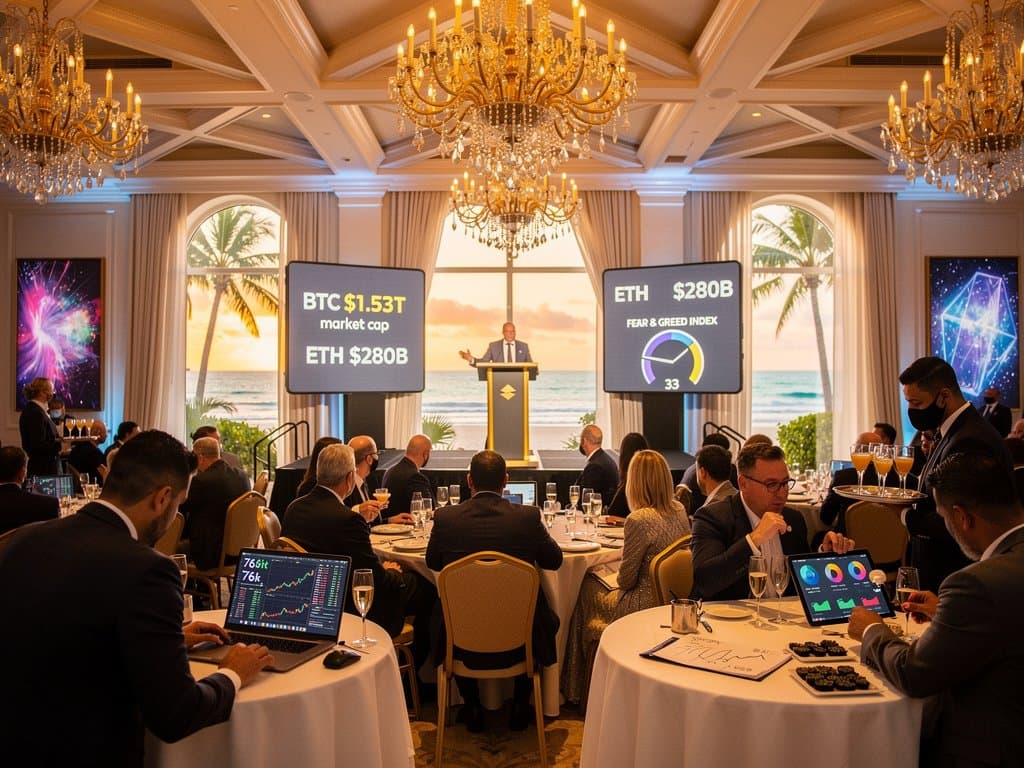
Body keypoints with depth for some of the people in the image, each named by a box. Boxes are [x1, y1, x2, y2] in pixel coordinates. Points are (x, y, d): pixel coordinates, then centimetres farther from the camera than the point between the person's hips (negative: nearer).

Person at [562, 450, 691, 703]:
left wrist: (621, 582, 6)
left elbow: (626, 580, -16)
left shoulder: (639, 520, -25)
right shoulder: (680, 511, -1)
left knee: (587, 591, 18)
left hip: (646, 607, -7)